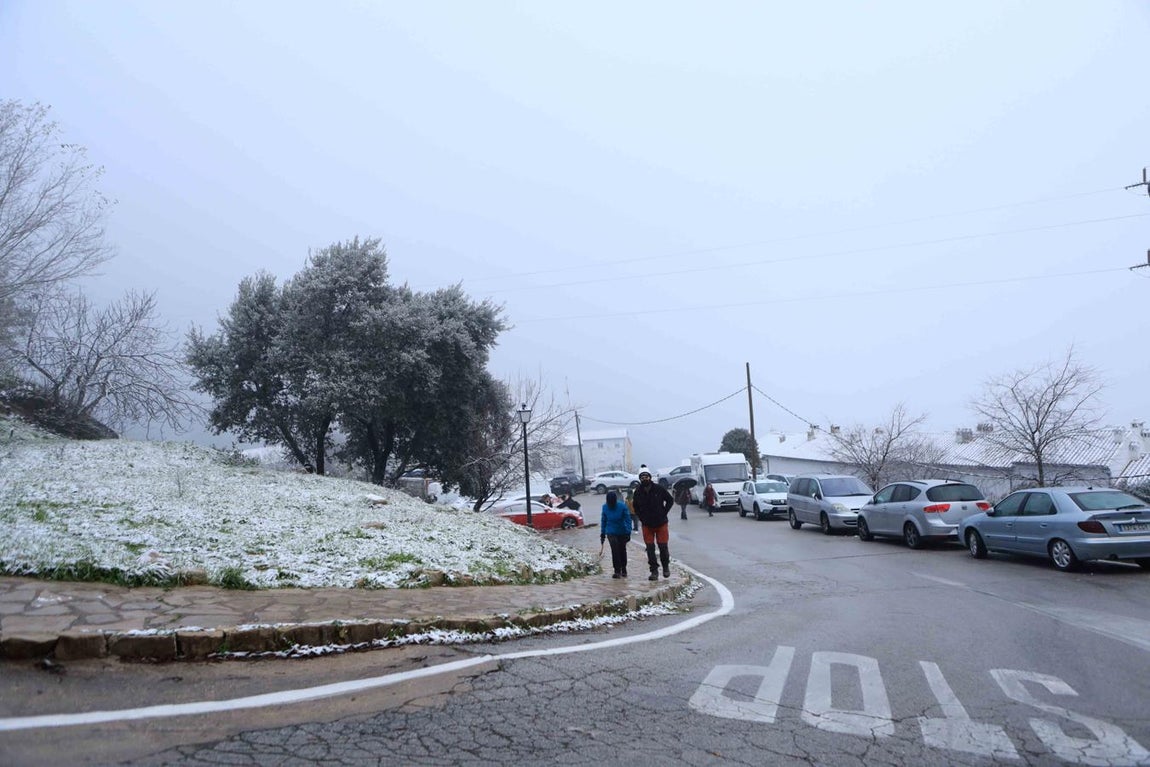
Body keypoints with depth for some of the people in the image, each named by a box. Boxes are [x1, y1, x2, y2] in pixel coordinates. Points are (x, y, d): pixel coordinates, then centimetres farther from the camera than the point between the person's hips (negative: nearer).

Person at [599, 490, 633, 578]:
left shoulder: (622, 506, -17)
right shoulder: (605, 507, -9)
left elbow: (628, 520, -11)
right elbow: (603, 521, 4)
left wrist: (628, 533, -15)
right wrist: (602, 534, 7)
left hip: (622, 532, -1)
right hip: (611, 533, 1)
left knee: (622, 550, 11)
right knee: (615, 550, -11)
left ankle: (623, 569, 30)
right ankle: (617, 571, 0)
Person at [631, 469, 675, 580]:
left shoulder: (659, 489, -10)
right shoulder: (638, 492, -4)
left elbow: (670, 500, 2)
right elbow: (635, 507, 13)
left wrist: (663, 513, -5)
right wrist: (641, 518, 0)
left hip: (661, 524, -1)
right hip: (647, 525, 2)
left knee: (663, 546, 3)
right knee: (650, 548, 1)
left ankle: (666, 567, 27)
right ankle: (654, 571, 9)